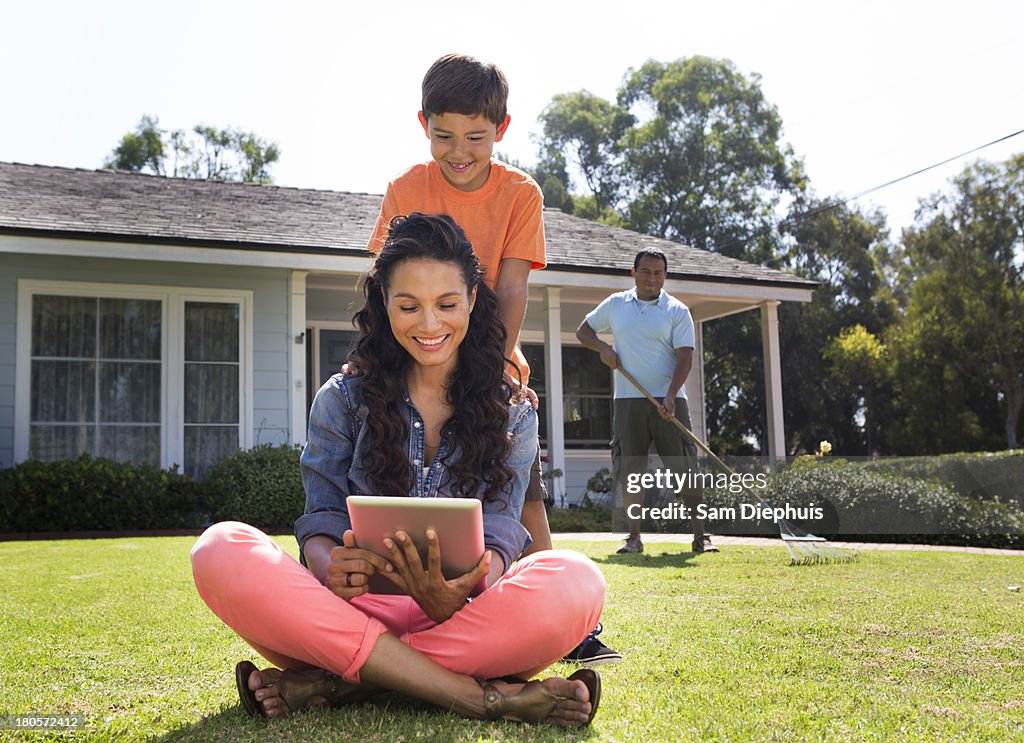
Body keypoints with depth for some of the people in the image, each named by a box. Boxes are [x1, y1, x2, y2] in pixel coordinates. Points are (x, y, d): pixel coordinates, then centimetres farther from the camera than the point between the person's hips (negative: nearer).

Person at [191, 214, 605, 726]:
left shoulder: (512, 414, 11)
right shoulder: (342, 400, 12)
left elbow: (499, 532, -1)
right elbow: (322, 520, 4)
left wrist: (457, 595, -26)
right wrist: (332, 568, -23)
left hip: (465, 616, 0)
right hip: (353, 607, 1)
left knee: (575, 583, -32)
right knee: (221, 552, -29)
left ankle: (342, 682, -28)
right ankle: (485, 697, -33)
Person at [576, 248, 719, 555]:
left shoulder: (677, 311, 2)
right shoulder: (615, 304, 11)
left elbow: (684, 357, -6)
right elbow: (583, 330, 22)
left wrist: (670, 395, -20)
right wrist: (603, 348, 0)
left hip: (668, 401, -2)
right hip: (627, 400, 2)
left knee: (684, 468, -4)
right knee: (629, 470, -1)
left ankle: (700, 536, 3)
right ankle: (634, 536, 7)